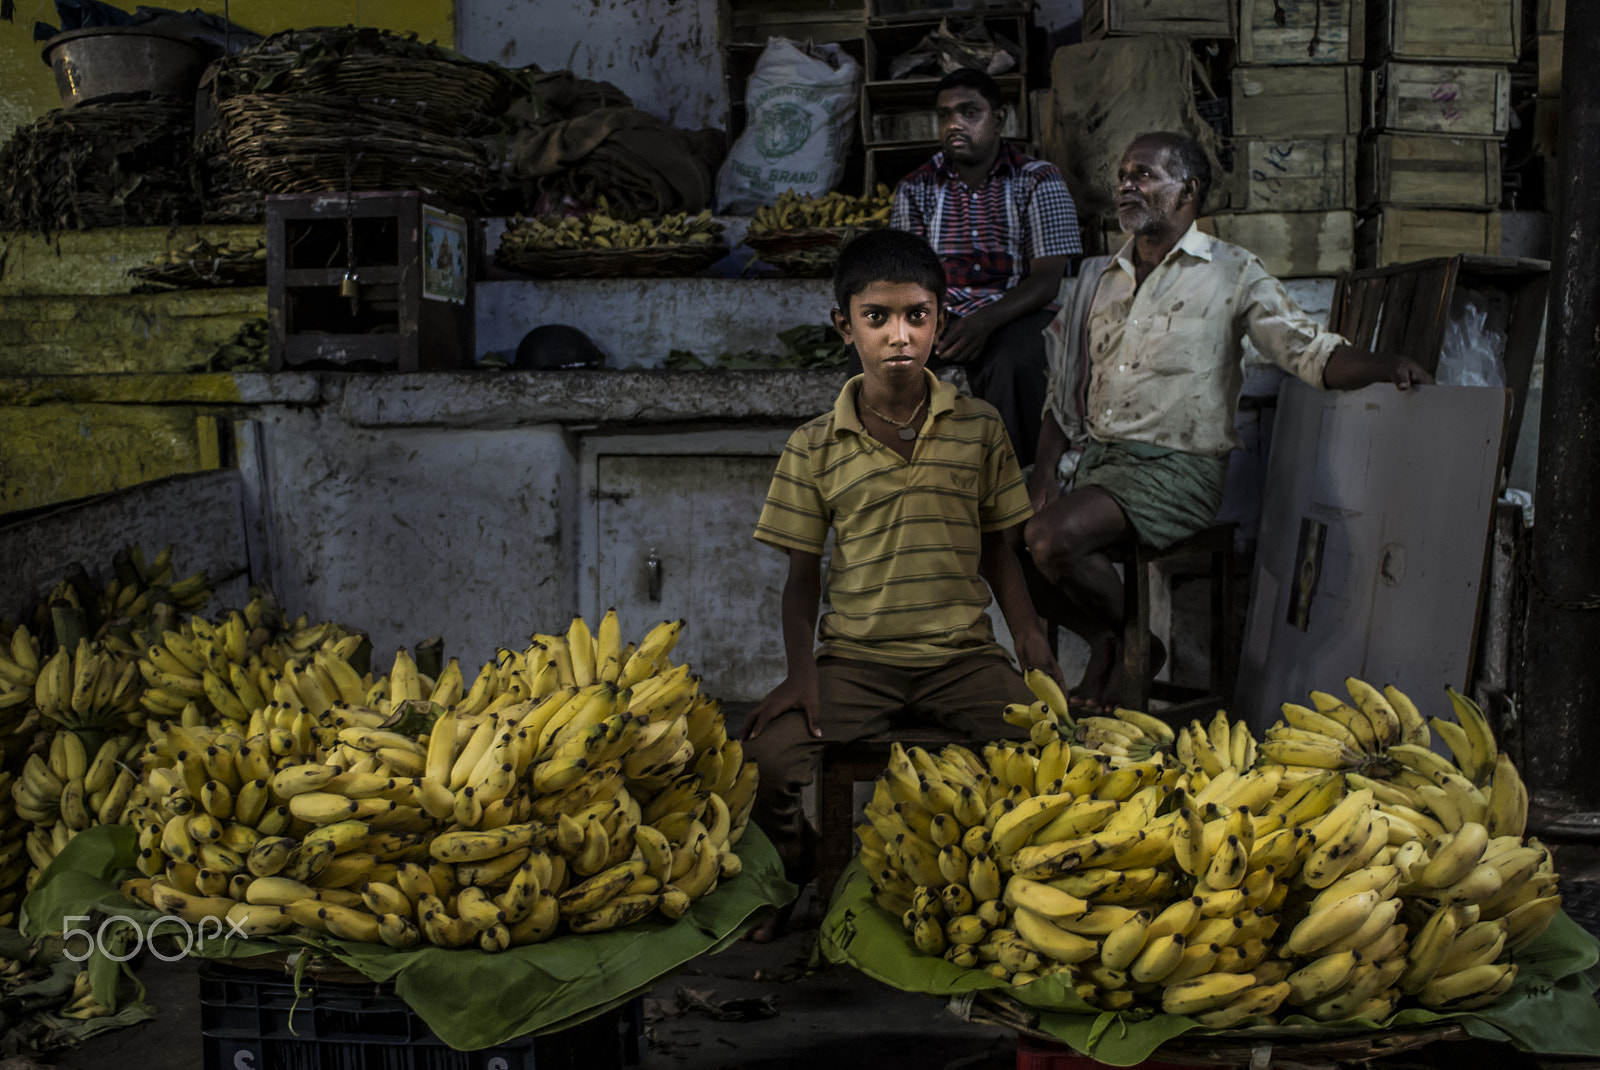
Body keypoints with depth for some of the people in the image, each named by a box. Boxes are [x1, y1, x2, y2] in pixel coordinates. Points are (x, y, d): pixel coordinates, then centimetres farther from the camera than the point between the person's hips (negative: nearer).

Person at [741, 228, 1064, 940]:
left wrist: (1031, 638, -5)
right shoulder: (815, 448, 2)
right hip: (854, 659, 0)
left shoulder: (979, 428, 5)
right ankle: (806, 879, 9)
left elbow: (998, 549, 11)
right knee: (762, 761, -23)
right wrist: (801, 668, -9)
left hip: (963, 654, 1)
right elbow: (802, 574, 6)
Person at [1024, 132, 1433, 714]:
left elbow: (1311, 351, -4)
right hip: (1093, 455, 6)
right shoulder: (1097, 279, 18)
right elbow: (1064, 387, 17)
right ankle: (1106, 643, 7)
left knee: (1054, 538, -28)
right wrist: (1048, 465, 1)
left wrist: (1388, 366, -24)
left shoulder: (1231, 273, 3)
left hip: (1176, 467, -6)